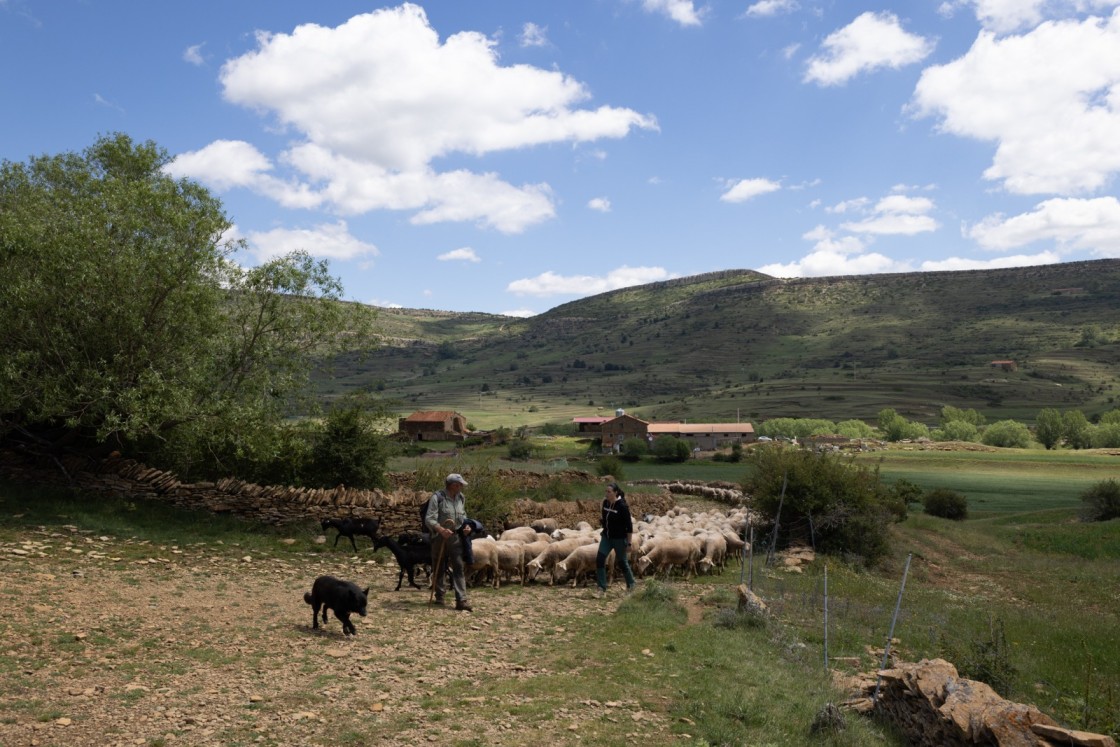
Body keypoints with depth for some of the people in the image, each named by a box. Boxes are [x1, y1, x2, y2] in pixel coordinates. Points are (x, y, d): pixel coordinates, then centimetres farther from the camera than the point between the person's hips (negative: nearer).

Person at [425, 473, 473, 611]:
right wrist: (441, 529, -34)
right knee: (439, 567, 9)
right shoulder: (437, 497, -13)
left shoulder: (461, 498, 7)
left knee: (459, 567, -5)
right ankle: (439, 596, 26)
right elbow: (429, 519, -19)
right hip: (440, 536, -4)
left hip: (456, 537, 4)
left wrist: (466, 526, 4)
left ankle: (461, 600, -7)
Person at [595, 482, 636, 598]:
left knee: (622, 562, 8)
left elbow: (629, 525, -15)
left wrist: (629, 543, -14)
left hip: (619, 539, -6)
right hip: (606, 537, 6)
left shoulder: (622, 506, -19)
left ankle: (631, 585, 32)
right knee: (599, 560, -6)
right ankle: (602, 588, 0)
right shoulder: (605, 503, -1)